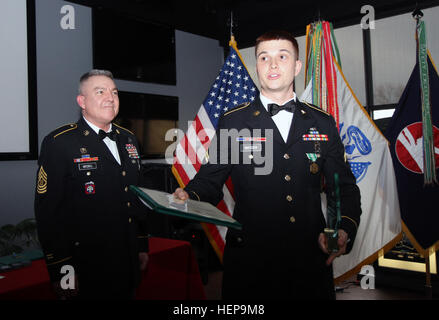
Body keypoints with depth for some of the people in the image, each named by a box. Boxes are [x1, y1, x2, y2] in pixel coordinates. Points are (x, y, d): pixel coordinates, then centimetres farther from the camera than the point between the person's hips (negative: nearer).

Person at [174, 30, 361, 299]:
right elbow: (210, 180, 1)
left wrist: (346, 229, -9)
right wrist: (190, 197, -20)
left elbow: (345, 187, 8)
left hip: (311, 259, 2)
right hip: (249, 260, -1)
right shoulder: (233, 122, 2)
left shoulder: (323, 123, 7)